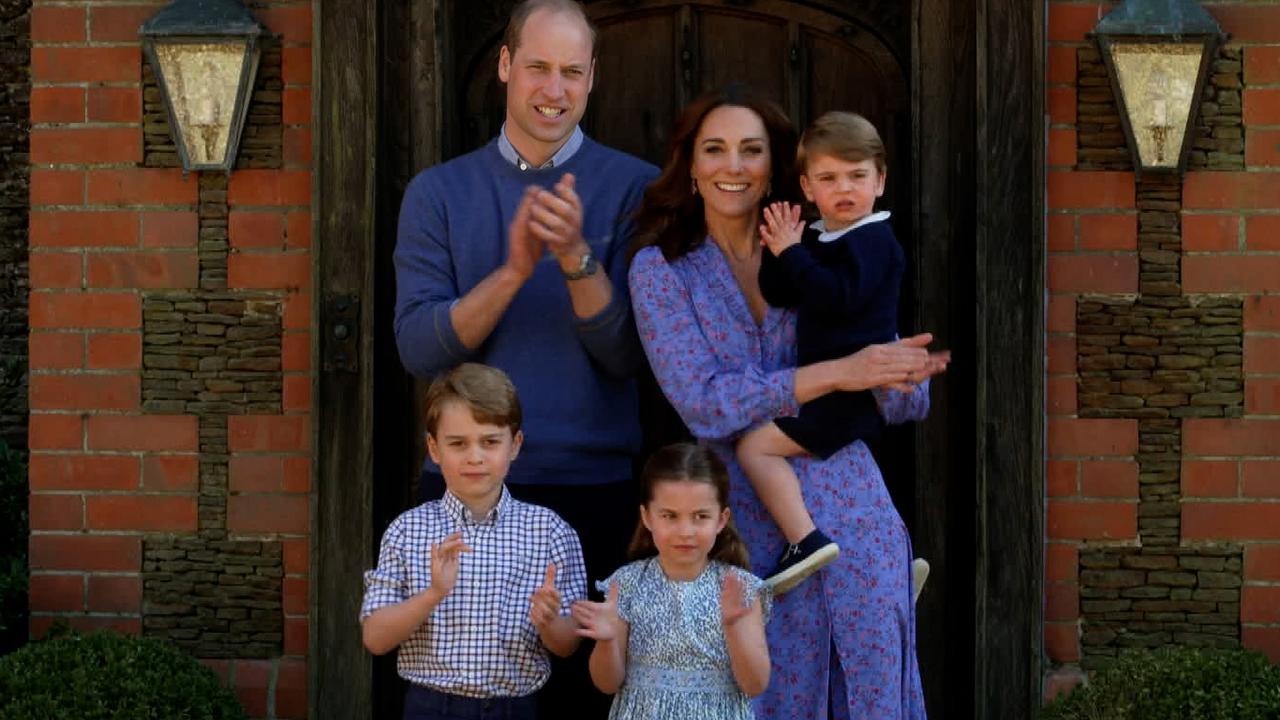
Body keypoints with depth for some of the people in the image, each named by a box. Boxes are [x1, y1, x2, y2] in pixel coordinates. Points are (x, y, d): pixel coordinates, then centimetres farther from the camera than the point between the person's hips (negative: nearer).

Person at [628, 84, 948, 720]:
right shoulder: (661, 269, 1)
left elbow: (908, 404, 7)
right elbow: (703, 403, -14)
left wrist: (898, 376, -17)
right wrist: (838, 373, -21)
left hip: (853, 518, 2)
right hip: (749, 524, -2)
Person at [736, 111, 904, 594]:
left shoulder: (872, 240, -13)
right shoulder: (816, 238, 14)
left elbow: (836, 299, -28)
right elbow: (777, 297, 10)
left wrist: (792, 253, -21)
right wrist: (779, 250, -5)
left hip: (854, 387, -10)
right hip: (832, 387, 10)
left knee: (757, 446, -18)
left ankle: (805, 540, -25)